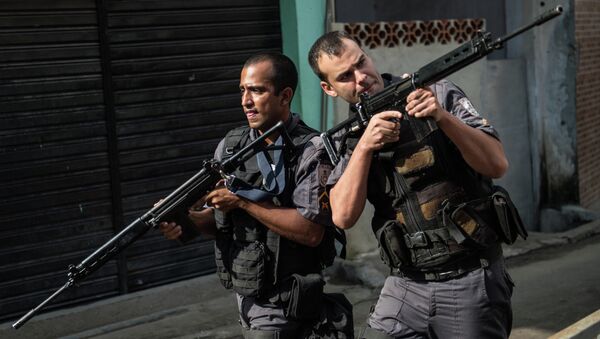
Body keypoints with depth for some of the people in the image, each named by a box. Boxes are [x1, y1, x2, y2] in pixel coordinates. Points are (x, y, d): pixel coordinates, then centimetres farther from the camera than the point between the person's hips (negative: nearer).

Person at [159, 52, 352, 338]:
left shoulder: (312, 150, -15)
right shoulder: (230, 145, 3)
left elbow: (311, 232, -23)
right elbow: (219, 217, 10)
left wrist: (243, 201, -22)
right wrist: (187, 220, -12)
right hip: (248, 296, 6)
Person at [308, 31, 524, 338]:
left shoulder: (440, 96, -3)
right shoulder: (346, 140, 6)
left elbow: (497, 165, -11)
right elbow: (343, 216, -7)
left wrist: (443, 117, -24)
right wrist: (364, 146, -17)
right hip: (405, 287, 3)